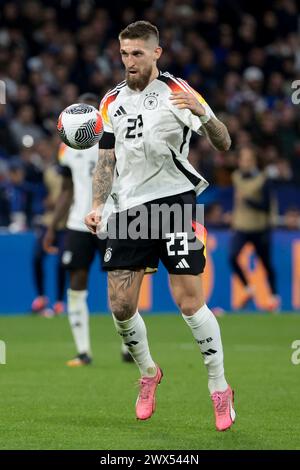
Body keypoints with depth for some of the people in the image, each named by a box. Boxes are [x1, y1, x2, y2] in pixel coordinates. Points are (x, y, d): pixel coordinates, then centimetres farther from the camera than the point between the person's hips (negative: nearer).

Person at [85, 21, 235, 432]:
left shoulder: (177, 92, -3)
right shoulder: (113, 101, 13)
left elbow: (223, 144, -8)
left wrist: (202, 113, -28)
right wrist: (97, 206, 6)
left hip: (173, 200, -5)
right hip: (129, 209, 5)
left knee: (189, 300, -9)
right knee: (120, 305, 1)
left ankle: (220, 389, 4)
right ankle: (148, 374, 26)